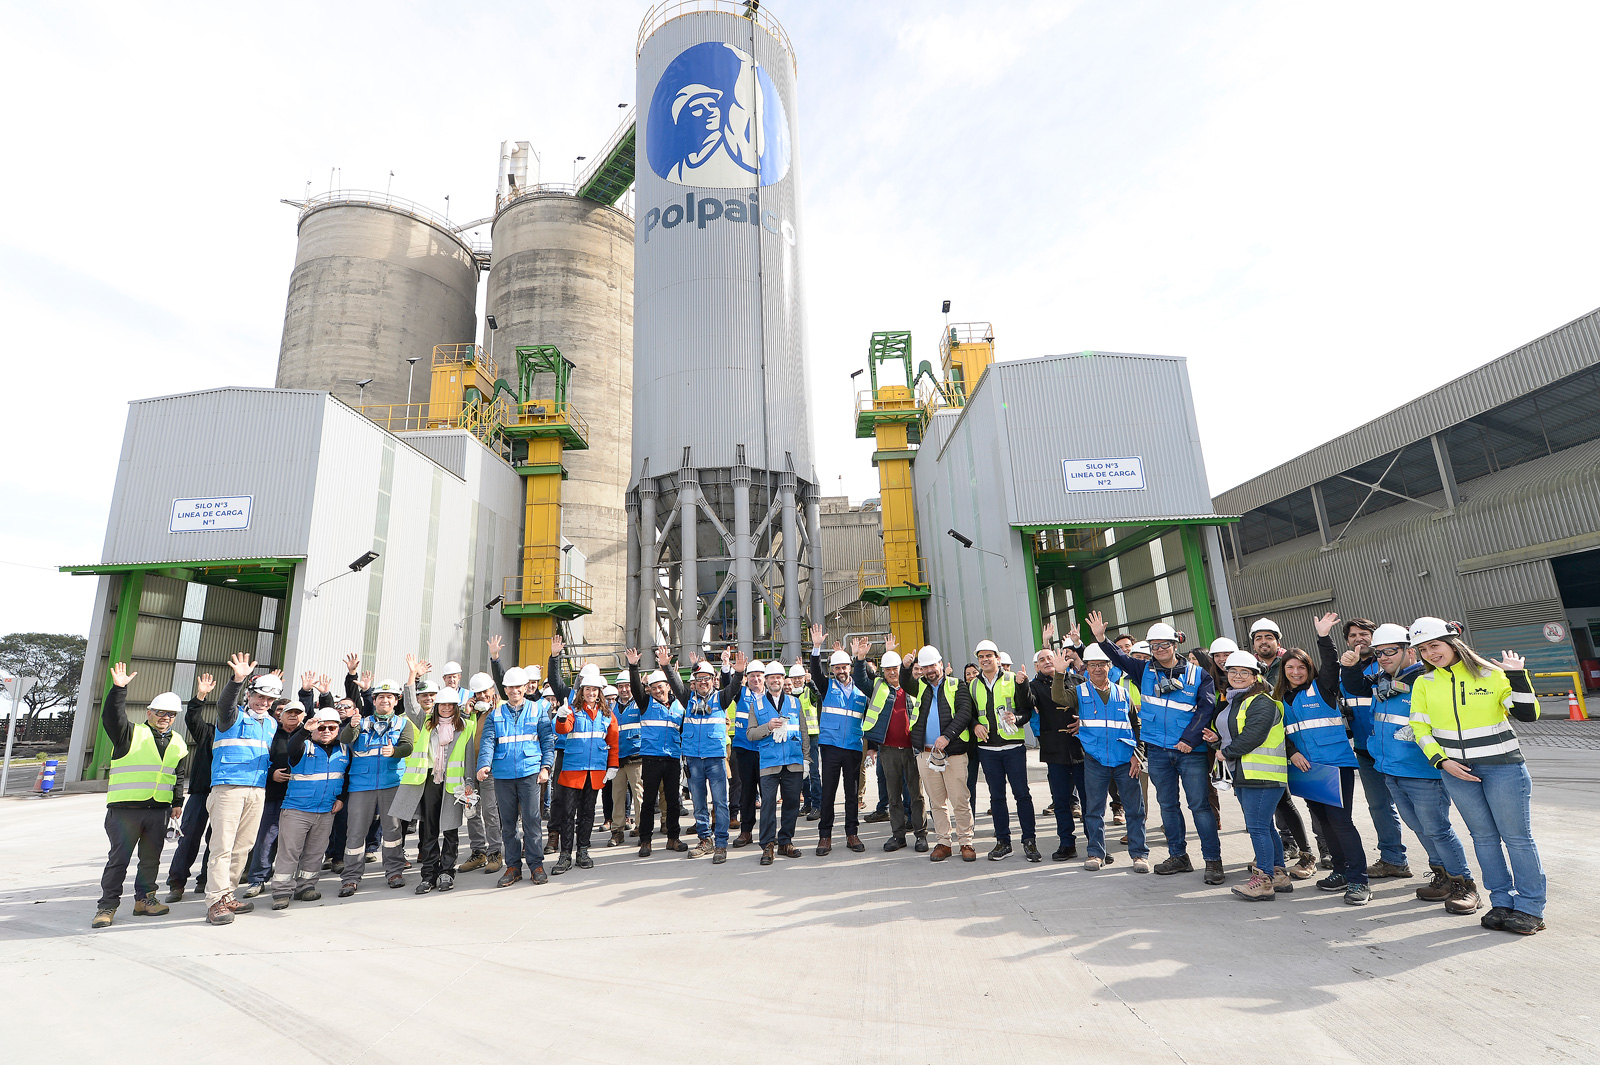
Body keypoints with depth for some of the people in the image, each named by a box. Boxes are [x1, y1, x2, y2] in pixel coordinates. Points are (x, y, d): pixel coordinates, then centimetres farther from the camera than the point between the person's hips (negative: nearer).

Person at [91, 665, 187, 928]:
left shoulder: (178, 744, 15)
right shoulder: (130, 734, 0)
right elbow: (112, 717, -19)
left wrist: (177, 803, 19)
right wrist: (119, 689, -30)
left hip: (160, 810, 5)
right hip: (125, 808, -4)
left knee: (151, 858, 11)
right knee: (119, 858, -1)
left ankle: (144, 899, 22)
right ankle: (108, 905, 10)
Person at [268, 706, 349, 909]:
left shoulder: (344, 750, 7)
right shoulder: (304, 746, -5)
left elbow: (347, 776, 17)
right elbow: (290, 749, -30)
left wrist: (341, 798, 7)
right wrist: (306, 730, -48)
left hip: (326, 811, 4)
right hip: (296, 809, -4)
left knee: (315, 852, 11)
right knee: (289, 850, -2)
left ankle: (305, 887, 23)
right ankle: (282, 892, 7)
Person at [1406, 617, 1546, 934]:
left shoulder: (1490, 674, -4)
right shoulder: (1424, 683, 2)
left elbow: (1528, 714, -7)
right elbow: (1420, 728, 4)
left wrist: (1518, 677, -16)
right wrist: (1442, 761, -6)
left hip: (1502, 767, -2)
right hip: (1455, 770, 3)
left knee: (1516, 836, 2)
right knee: (1483, 835, 10)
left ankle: (1530, 907, 14)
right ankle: (1501, 902, 20)